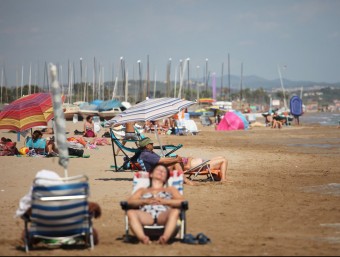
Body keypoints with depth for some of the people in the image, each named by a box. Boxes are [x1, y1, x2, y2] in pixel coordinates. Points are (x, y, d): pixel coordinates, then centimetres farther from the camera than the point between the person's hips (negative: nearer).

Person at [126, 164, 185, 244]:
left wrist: (163, 201, -1)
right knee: (131, 212, -33)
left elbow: (182, 201, 15)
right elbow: (130, 201, 18)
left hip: (163, 215, 0)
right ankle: (142, 237, -56)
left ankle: (165, 237, -59)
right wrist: (145, 201, -2)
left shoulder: (170, 189, 36)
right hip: (146, 216, 1)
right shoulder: (142, 190, 37)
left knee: (175, 211, -36)